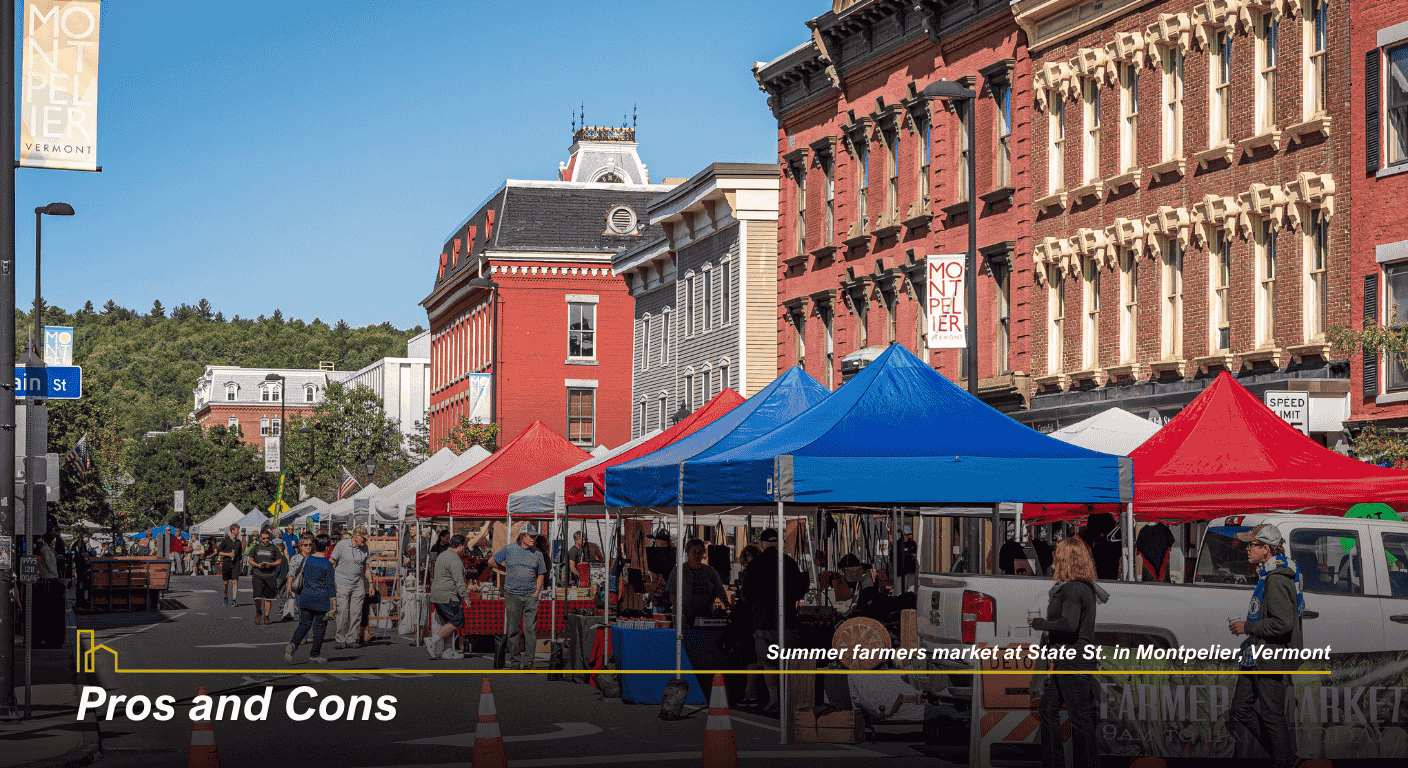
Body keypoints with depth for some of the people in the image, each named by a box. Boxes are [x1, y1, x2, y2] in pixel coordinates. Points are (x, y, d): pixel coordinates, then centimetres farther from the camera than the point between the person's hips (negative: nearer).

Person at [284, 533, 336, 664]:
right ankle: (314, 654, 10)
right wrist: (334, 604, -4)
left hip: (306, 596, 4)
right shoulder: (327, 565, -8)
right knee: (320, 626, 7)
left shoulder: (305, 560, 3)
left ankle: (292, 644, -13)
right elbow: (331, 585, -7)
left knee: (304, 624, 11)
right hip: (321, 599, -4)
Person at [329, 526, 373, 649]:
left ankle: (352, 639, 6)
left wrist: (370, 583, 12)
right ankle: (341, 639, -1)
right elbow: (332, 562, -2)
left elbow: (367, 567, 18)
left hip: (358, 585, 4)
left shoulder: (364, 549, 9)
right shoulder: (342, 545, -4)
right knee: (343, 612, -9)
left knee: (356, 613, 0)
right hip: (342, 583, -4)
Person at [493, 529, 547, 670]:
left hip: (530, 596, 1)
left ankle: (529, 660, -7)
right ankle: (514, 660, 7)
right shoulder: (509, 550, 2)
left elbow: (541, 575, 12)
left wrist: (536, 593, 2)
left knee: (530, 629, -7)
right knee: (513, 629, 2)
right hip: (512, 595, -1)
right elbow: (493, 562, 14)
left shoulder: (537, 554, 9)